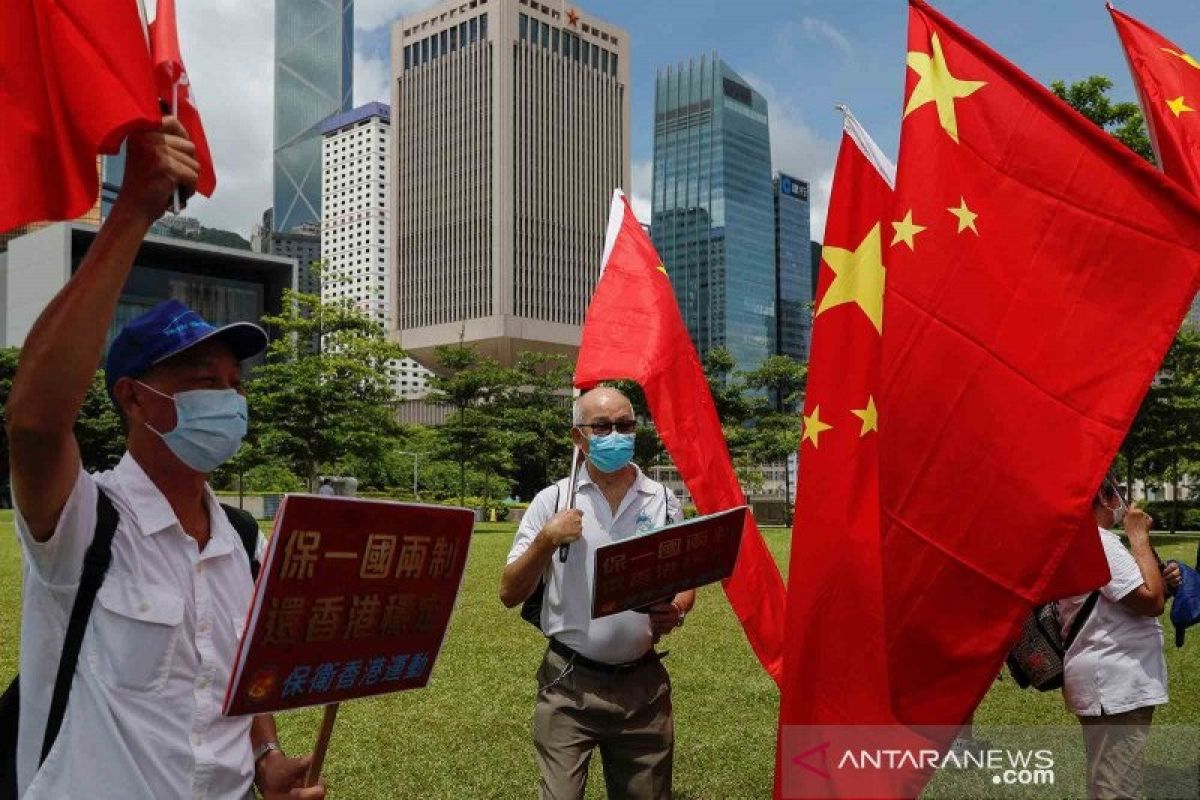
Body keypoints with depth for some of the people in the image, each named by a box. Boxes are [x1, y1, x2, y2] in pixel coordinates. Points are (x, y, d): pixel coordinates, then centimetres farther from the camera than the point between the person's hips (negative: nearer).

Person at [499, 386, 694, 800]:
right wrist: (546, 541, -18)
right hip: (568, 685, -2)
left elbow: (685, 583, 10)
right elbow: (510, 594, -3)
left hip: (643, 683, 2)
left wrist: (675, 612, -12)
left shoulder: (662, 500, 3)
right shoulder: (553, 500, -2)